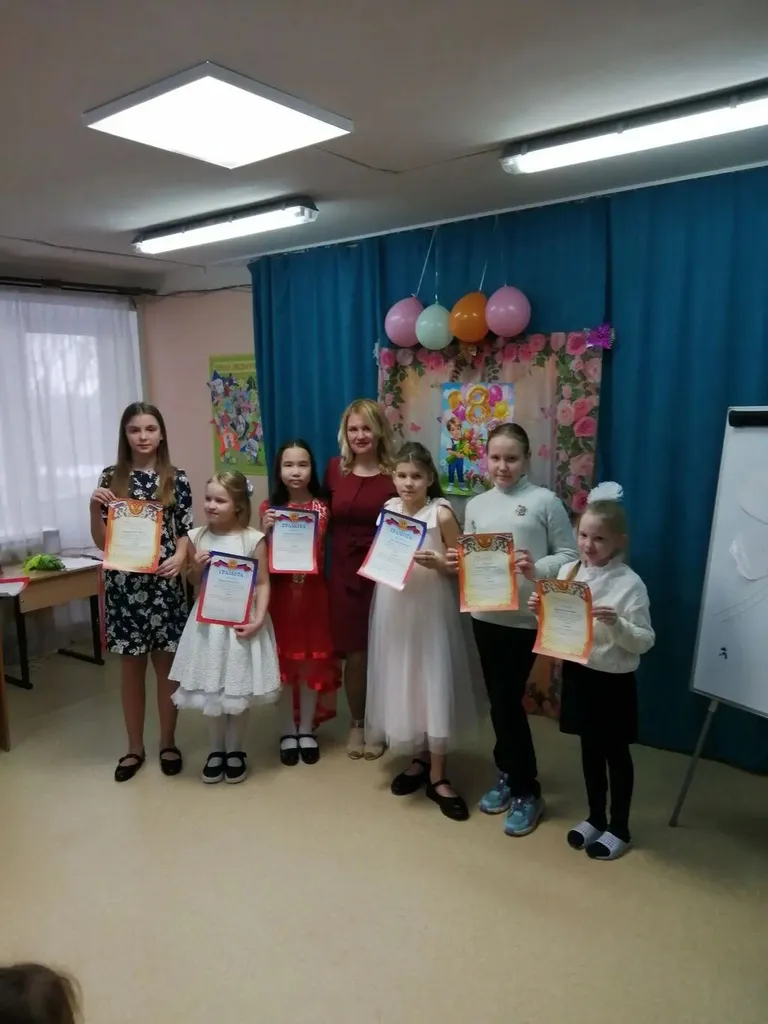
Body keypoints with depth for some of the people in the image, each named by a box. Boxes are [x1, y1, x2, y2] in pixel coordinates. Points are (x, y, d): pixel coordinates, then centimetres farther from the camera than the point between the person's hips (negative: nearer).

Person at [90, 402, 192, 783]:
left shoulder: (176, 479, 1)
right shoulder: (111, 478, 2)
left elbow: (185, 532, 2)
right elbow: (101, 541, 2)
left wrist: (179, 558, -18)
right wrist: (95, 508, -14)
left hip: (164, 583, 0)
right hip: (123, 584, 1)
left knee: (167, 664, 9)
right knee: (131, 668, 11)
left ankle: (168, 742, 26)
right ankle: (134, 747, 27)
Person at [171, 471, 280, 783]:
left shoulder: (253, 539, -12)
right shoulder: (197, 537, -1)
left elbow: (262, 584, -9)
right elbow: (193, 583, 9)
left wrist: (258, 620, -19)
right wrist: (197, 568, -12)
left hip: (241, 622, -3)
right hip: (209, 622, 3)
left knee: (238, 689, 10)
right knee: (213, 688, 13)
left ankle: (235, 750, 29)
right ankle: (217, 749, 32)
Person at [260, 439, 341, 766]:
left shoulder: (320, 508, -2)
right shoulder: (269, 507, -1)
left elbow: (321, 552, 2)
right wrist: (266, 531, -16)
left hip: (312, 592, 0)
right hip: (280, 592, 0)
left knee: (312, 659, 9)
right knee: (284, 659, 9)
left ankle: (307, 729, 25)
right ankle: (288, 730, 24)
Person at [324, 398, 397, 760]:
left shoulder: (395, 475, -6)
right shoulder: (335, 469, 3)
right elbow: (324, 517, 13)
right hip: (344, 574, 2)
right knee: (353, 654, 9)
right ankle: (356, 724, 30)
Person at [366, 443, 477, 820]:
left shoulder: (441, 513, -10)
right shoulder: (388, 509, 3)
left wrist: (436, 563, -24)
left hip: (429, 608, -4)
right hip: (393, 607, 5)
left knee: (433, 683, 1)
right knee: (401, 681, 12)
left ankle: (437, 776, 14)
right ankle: (420, 758, 31)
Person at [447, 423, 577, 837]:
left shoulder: (545, 501, -6)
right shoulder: (476, 505, 8)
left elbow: (569, 555, -8)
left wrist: (537, 568, -24)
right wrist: (456, 563, -10)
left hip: (525, 617, -5)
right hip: (484, 615, 5)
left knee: (508, 700, -2)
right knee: (498, 699, 14)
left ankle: (526, 791, 18)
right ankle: (509, 775, 34)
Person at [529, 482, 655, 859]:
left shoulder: (629, 584, -18)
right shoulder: (568, 572, -2)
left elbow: (644, 642, -16)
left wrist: (616, 623, -32)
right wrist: (540, 611, -11)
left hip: (613, 681, -5)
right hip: (577, 673, 5)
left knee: (616, 753, 13)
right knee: (590, 748, 20)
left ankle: (619, 828, 31)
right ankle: (595, 818, 38)